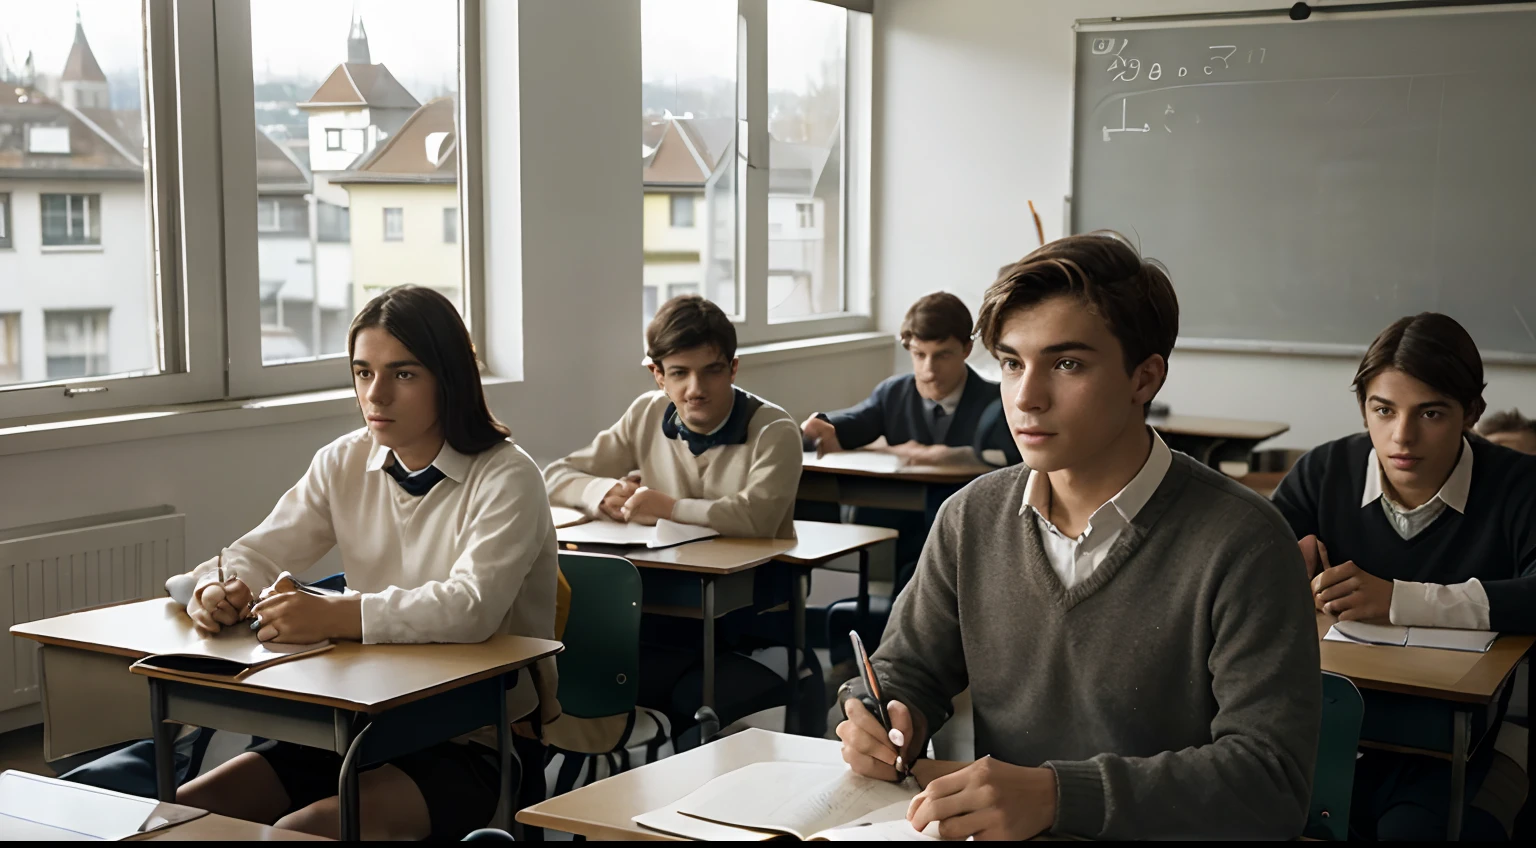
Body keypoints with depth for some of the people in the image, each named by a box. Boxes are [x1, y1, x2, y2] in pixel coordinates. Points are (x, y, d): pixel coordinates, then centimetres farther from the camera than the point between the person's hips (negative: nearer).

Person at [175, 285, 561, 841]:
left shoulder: (507, 478, -12)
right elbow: (257, 554, 9)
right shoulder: (344, 464, 7)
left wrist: (333, 616, -35)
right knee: (179, 814, -10)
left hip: (473, 745, -6)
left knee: (304, 828, -29)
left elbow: (472, 608, -27)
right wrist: (219, 591, -15)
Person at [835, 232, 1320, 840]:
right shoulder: (972, 519, 6)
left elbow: (1271, 777, -18)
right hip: (994, 835, 4)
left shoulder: (1240, 544, -11)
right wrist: (885, 721, -7)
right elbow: (905, 669, 17)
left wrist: (1055, 794, -28)